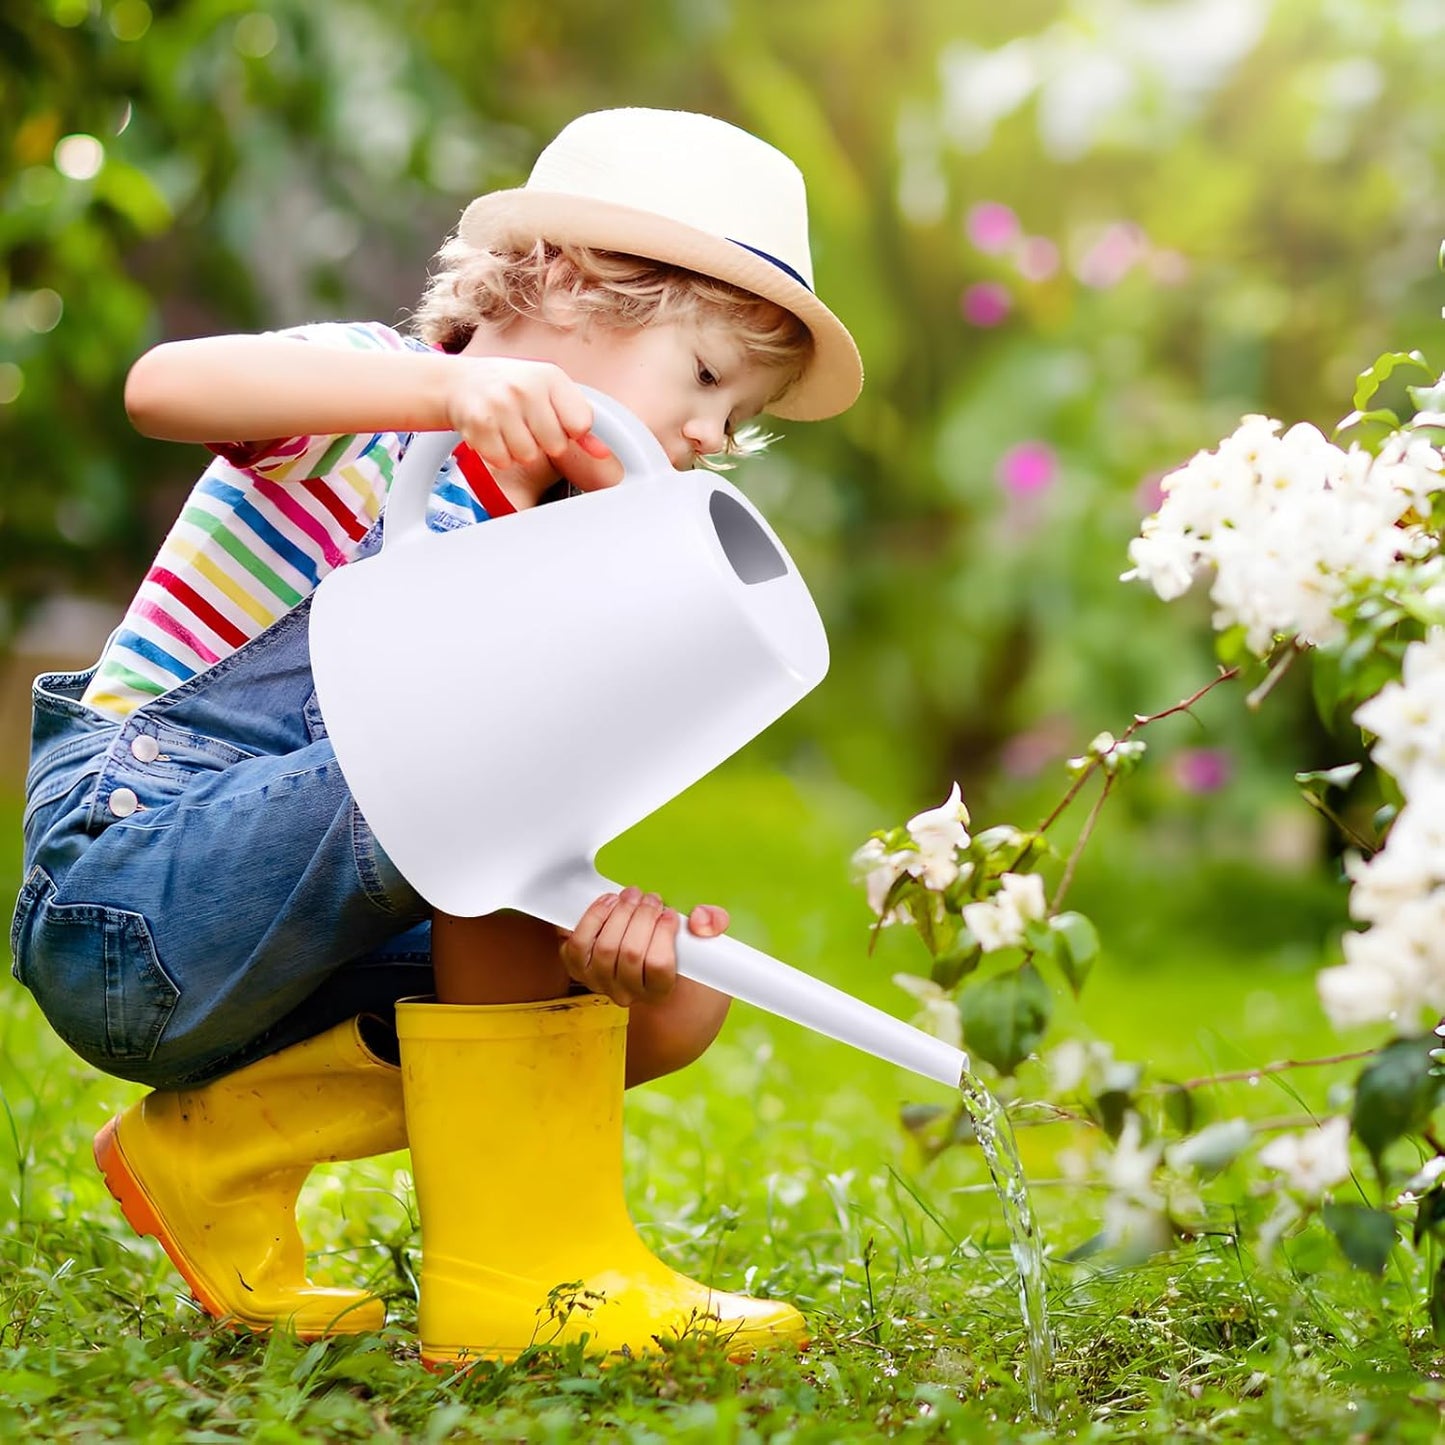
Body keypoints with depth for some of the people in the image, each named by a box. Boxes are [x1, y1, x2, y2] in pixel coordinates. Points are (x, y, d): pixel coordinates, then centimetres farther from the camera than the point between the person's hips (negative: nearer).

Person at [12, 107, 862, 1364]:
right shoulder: (379, 401, -6)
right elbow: (164, 385, -30)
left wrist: (621, 928, -28)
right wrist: (450, 383, -41)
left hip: (257, 951, 8)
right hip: (130, 892, -8)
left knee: (674, 1008, -6)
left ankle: (220, 1149, 1)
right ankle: (522, 1263, -20)